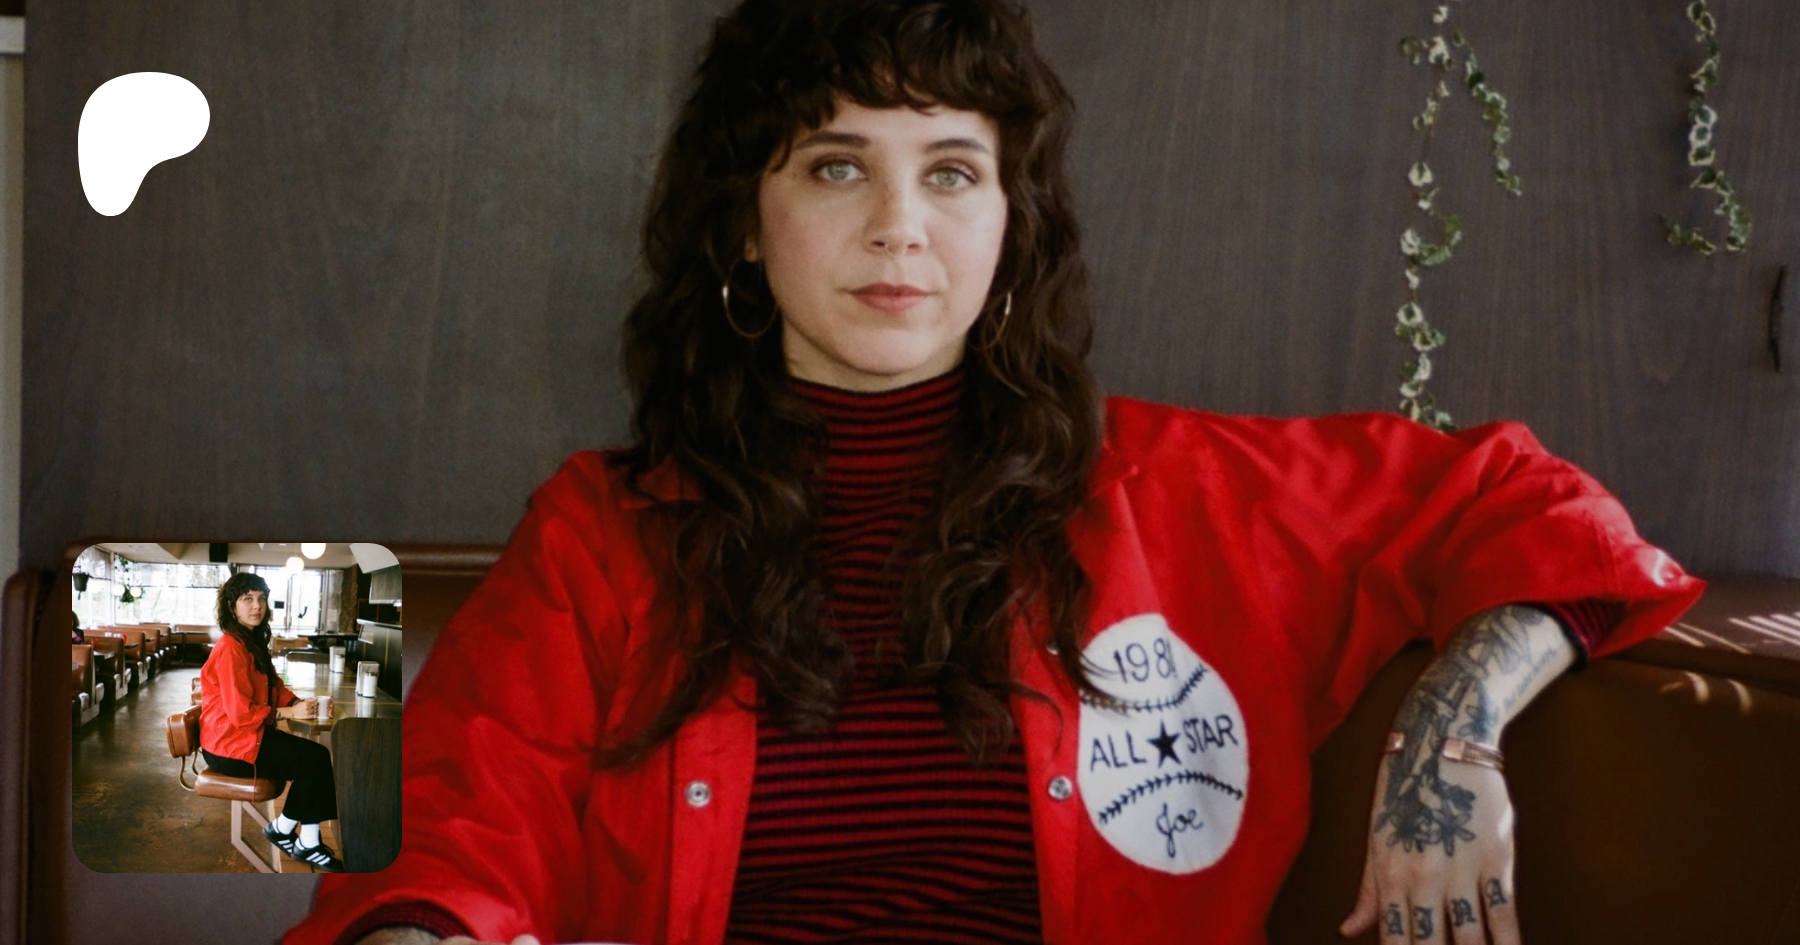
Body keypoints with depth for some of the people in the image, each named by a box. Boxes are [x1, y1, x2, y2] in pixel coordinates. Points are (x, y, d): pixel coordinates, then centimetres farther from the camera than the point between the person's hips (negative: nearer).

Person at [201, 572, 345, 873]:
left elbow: (275, 686, 16)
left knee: (319, 756, -10)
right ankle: (281, 829, 3)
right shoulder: (230, 648, -18)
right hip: (229, 745, -9)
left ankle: (308, 843, -10)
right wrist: (288, 712, -20)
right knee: (316, 760, -16)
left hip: (250, 735, 9)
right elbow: (240, 712, -22)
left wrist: (302, 703, -4)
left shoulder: (253, 642, 13)